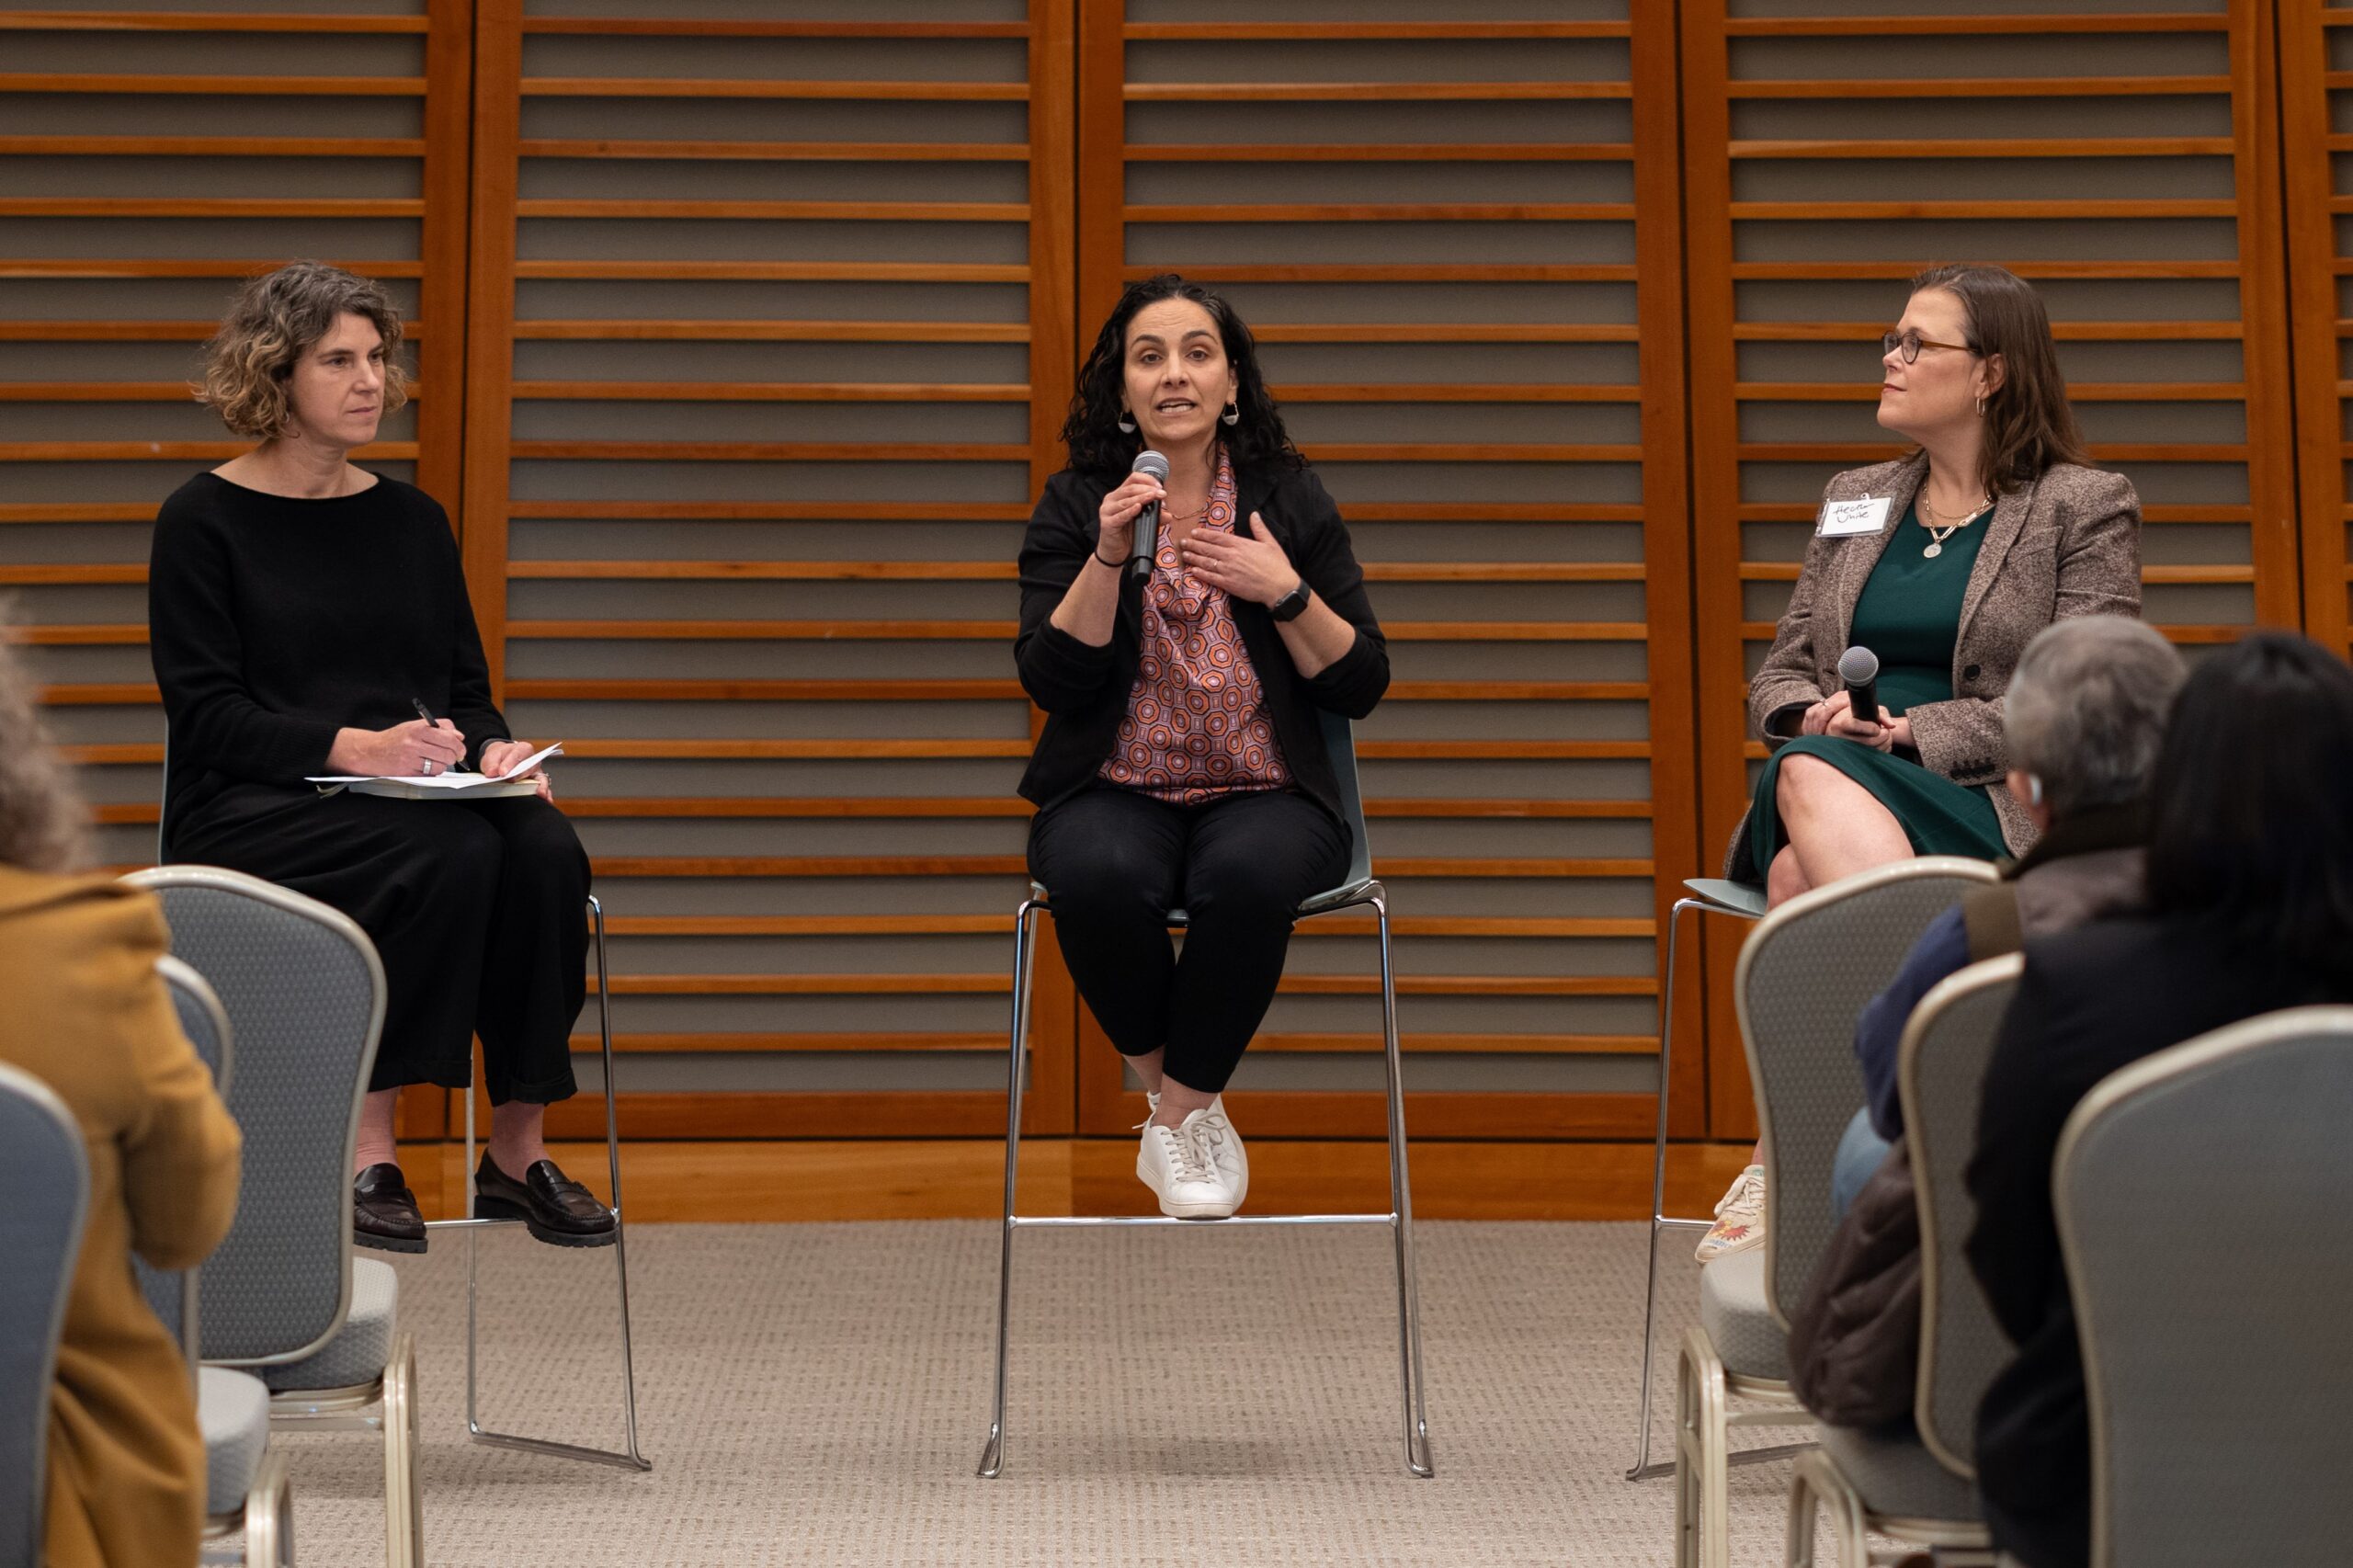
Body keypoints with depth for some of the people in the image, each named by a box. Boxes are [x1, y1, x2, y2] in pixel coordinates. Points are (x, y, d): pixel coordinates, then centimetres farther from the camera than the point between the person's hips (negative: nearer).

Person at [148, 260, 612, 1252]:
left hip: (419, 800, 5)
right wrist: (350, 747, -23)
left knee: (546, 851, -28)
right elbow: (207, 714, -8)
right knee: (453, 857, -34)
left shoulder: (411, 519, 17)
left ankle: (517, 1151, -22)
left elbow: (466, 686, 17)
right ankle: (367, 1155, -27)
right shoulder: (205, 521, 1)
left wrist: (494, 749, -7)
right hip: (249, 808, -5)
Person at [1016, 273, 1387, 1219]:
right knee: (1099, 876, -35)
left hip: (1264, 795, 0)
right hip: (1116, 793, 0)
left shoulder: (1290, 501, 8)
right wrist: (1110, 556, -15)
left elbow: (1362, 687, 5)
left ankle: (1177, 1110, -12)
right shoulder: (1075, 507, 7)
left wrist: (1287, 592, -9)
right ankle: (1187, 1101, -8)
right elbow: (1052, 680, -5)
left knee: (1250, 874, -35)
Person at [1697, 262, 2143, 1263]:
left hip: (1998, 810, -4)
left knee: (1811, 775, -35)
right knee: (1805, 766, -35)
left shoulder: (2085, 508, 6)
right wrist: (1817, 713, -3)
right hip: (1841, 795, 4)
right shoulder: (1853, 503, 23)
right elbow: (1780, 675, 22)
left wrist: (1914, 731, -15)